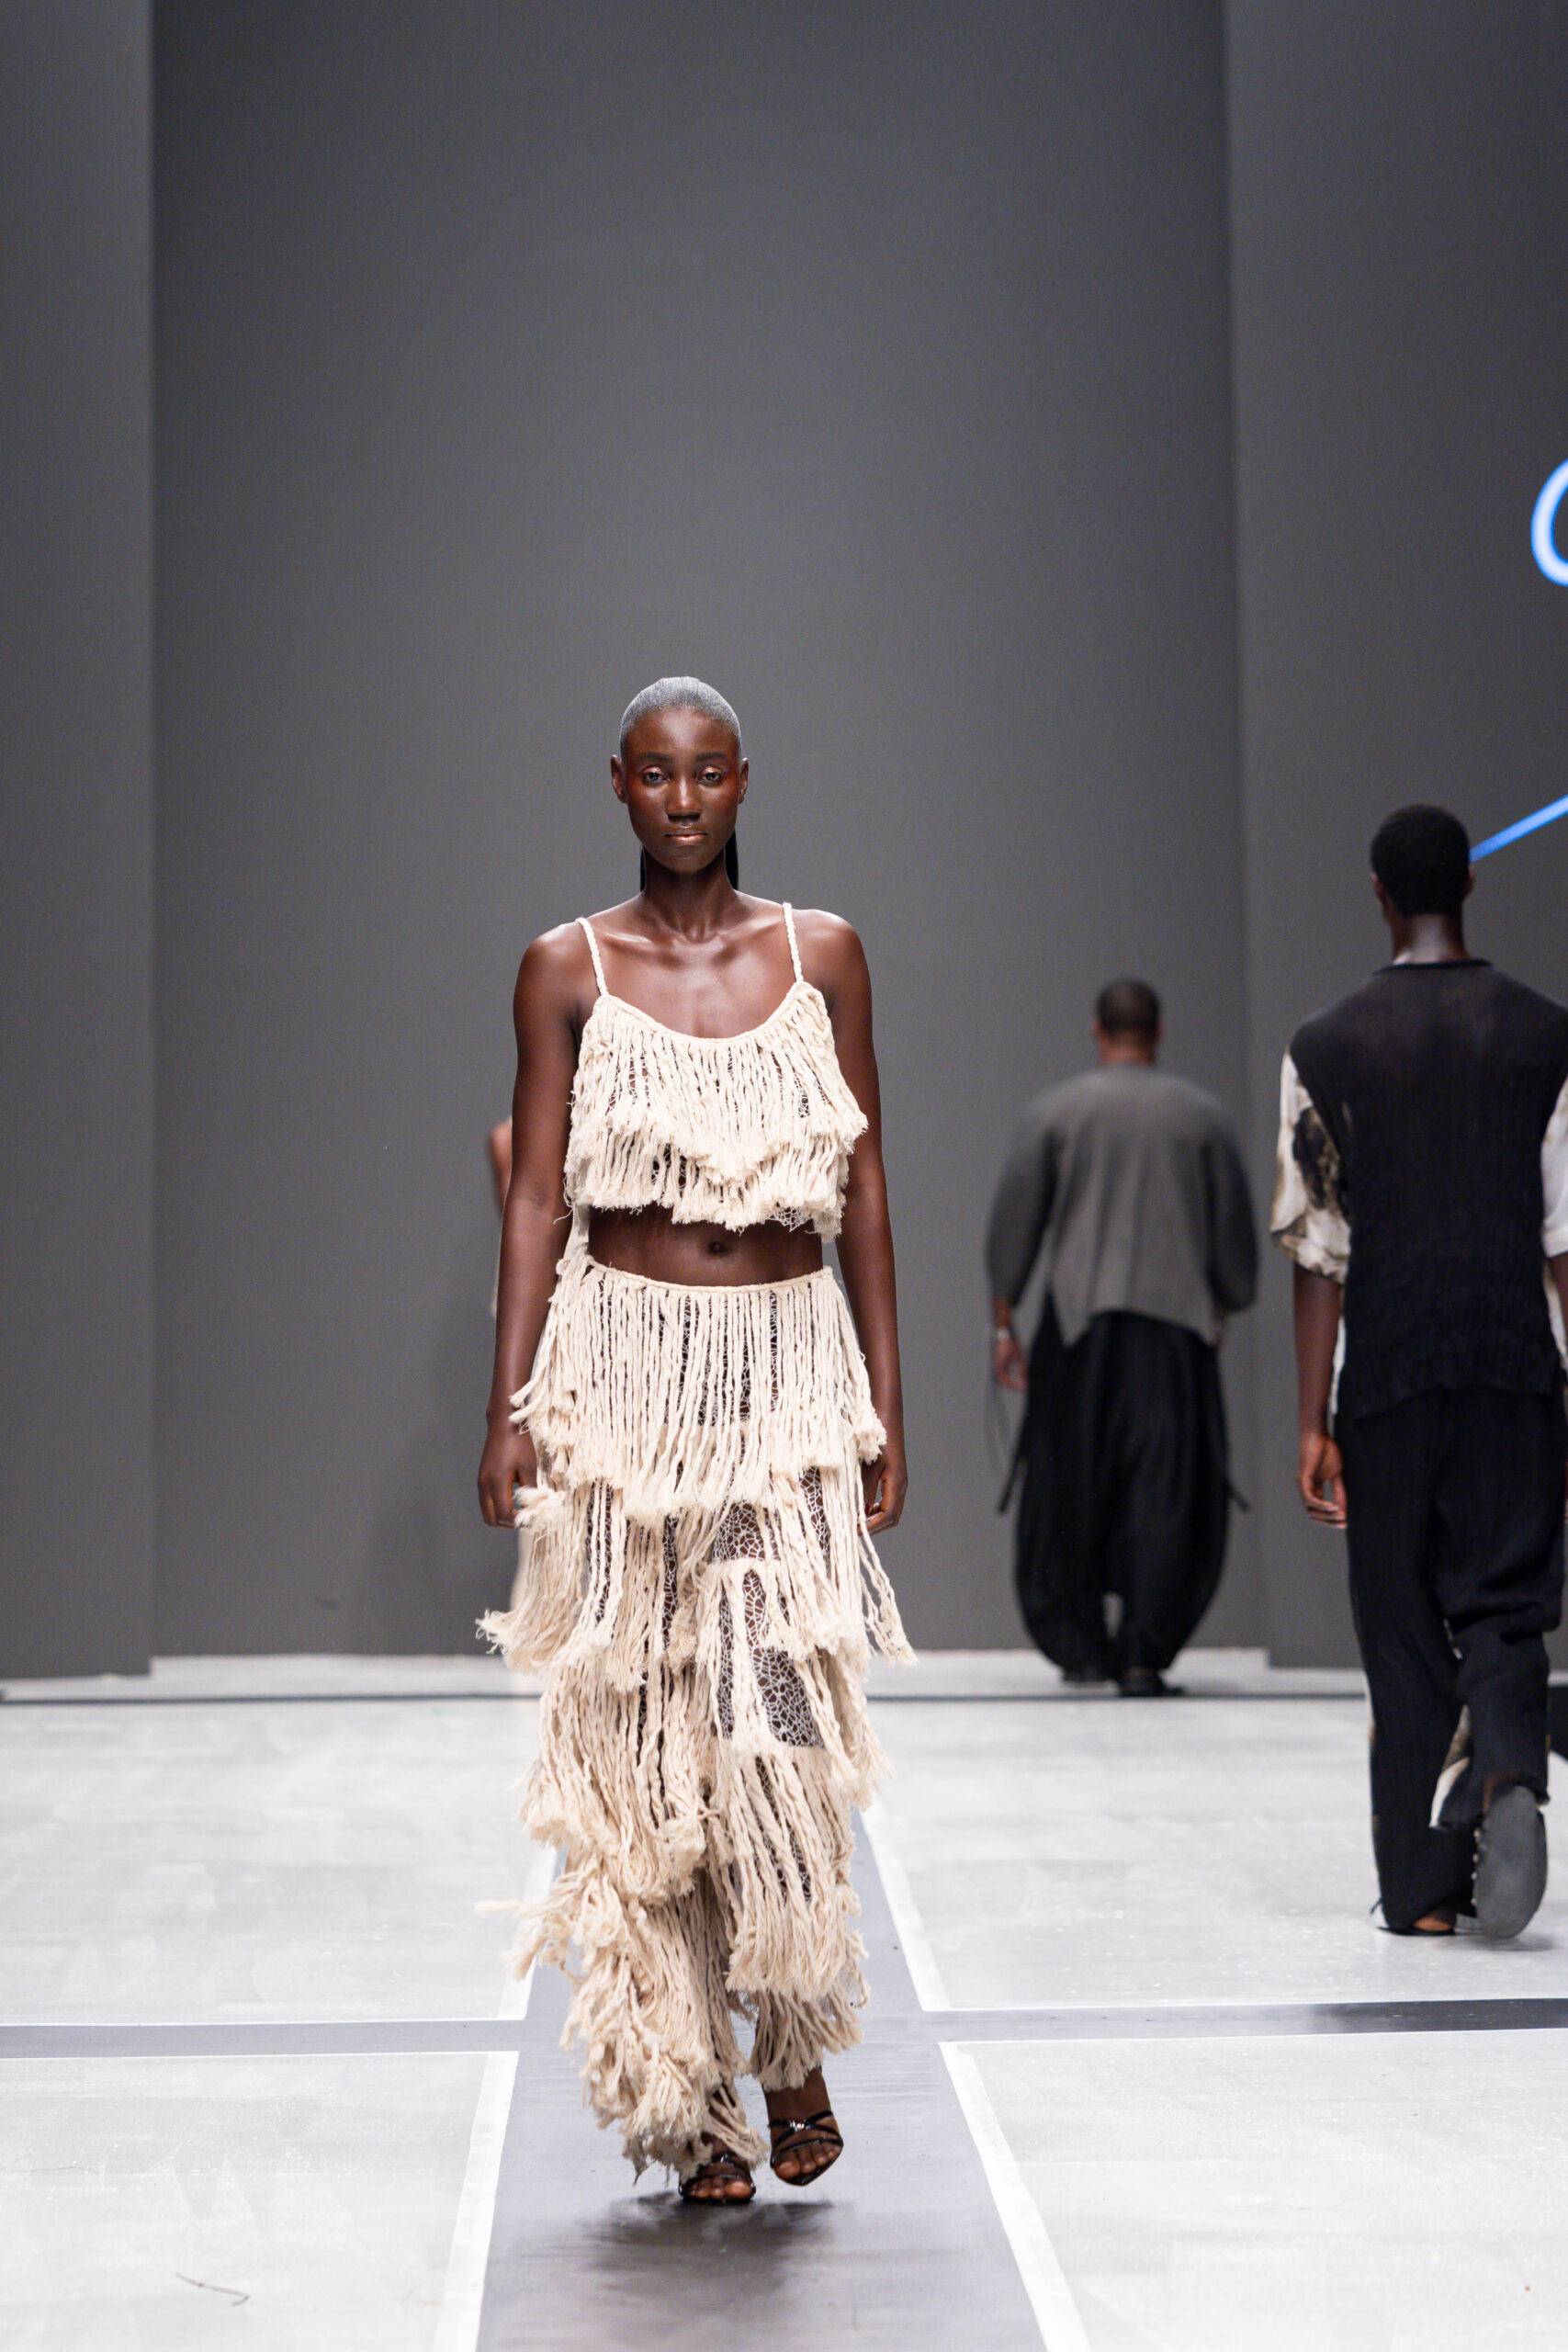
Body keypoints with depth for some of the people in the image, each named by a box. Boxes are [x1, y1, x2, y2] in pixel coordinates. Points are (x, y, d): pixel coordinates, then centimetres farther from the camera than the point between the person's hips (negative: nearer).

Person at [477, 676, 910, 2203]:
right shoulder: (566, 970, 4)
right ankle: (684, 2099, 12)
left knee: (781, 1732, -10)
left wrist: (886, 1404, 5)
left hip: (787, 1369, 0)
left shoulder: (820, 955, 6)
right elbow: (536, 1198, 4)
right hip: (625, 1367, 0)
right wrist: (510, 1408, -3)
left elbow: (863, 1190, 8)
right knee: (633, 1741, 1)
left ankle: (793, 2048, 13)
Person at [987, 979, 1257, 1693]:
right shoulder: (1203, 1115, 5)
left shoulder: (1053, 1111, 3)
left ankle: (1079, 1643, 17)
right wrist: (1227, 1308, 22)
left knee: (1070, 1490, 11)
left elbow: (1013, 1222, 2)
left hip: (1079, 1321, 0)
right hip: (1175, 1323, 0)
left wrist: (1002, 1322, 6)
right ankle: (1143, 1654, -5)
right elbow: (1235, 1231, 9)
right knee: (1165, 1493, 0)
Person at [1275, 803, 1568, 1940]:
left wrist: (1313, 1423, -1)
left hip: (1387, 1374, 0)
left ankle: (1422, 1886, 10)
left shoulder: (1328, 1047, -1)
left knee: (1403, 1626, 8)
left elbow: (1321, 1247, -3)